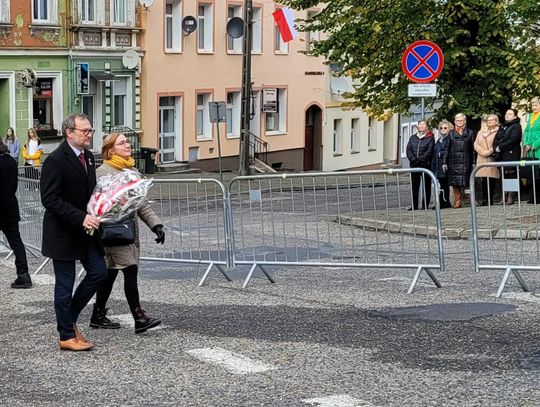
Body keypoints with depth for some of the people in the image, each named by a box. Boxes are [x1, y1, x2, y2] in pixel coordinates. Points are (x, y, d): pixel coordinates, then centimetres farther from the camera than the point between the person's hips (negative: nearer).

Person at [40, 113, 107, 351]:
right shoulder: (55, 161, -17)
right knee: (65, 285, 1)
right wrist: (81, 217, -27)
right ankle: (67, 336, 11)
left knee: (98, 272, 6)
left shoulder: (88, 157, 8)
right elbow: (50, 199, -22)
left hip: (85, 229, 8)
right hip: (63, 233, -8)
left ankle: (69, 317, 22)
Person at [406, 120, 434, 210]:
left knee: (426, 185, -1)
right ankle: (414, 205, 8)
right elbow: (408, 149, 6)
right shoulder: (413, 137, 14)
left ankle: (425, 205, 2)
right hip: (414, 165, 4)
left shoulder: (430, 137, 1)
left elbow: (429, 151, -9)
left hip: (426, 164, -4)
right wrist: (413, 159, -9)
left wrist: (420, 159, -15)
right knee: (414, 185, 5)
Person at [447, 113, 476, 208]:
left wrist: (473, 162, 0)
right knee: (455, 182, -6)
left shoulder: (470, 133, 10)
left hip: (465, 162, -1)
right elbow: (447, 149, 9)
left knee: (462, 182, -7)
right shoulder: (451, 134, 13)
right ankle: (458, 199, -3)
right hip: (453, 162, 1)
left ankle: (458, 200, -2)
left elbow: (473, 148, 7)